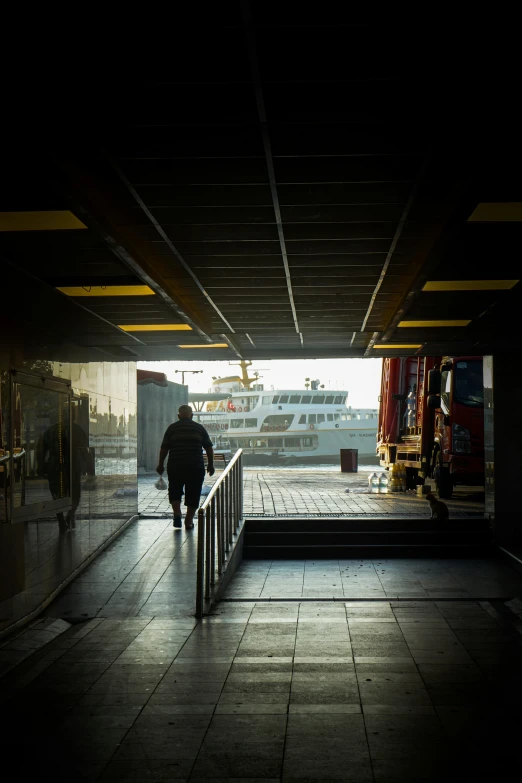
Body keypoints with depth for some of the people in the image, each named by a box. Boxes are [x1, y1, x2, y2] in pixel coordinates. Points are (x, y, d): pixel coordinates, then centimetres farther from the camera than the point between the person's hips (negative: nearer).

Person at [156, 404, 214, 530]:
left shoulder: (172, 428, 4)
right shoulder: (199, 428, 6)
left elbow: (164, 448, 0)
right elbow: (209, 448, 6)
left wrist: (160, 464, 10)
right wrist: (210, 465, 16)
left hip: (175, 466, 0)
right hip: (196, 467, 0)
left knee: (175, 492, 16)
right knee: (193, 494, 8)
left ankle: (177, 514, -2)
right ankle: (189, 522, 9)